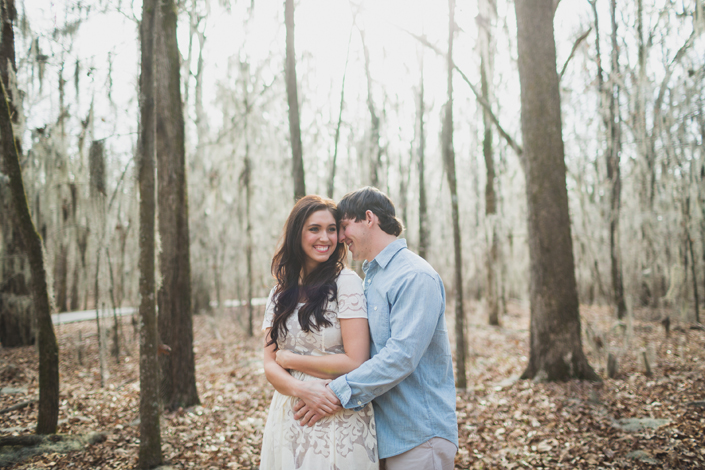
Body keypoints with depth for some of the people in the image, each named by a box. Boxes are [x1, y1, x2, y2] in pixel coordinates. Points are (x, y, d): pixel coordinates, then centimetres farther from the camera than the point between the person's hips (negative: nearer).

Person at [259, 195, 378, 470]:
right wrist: (302, 390, -19)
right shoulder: (279, 295, 7)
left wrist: (288, 358, -6)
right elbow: (270, 366, 2)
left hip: (340, 423, -4)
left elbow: (355, 362, -15)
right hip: (288, 422, 5)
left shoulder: (346, 282, -9)